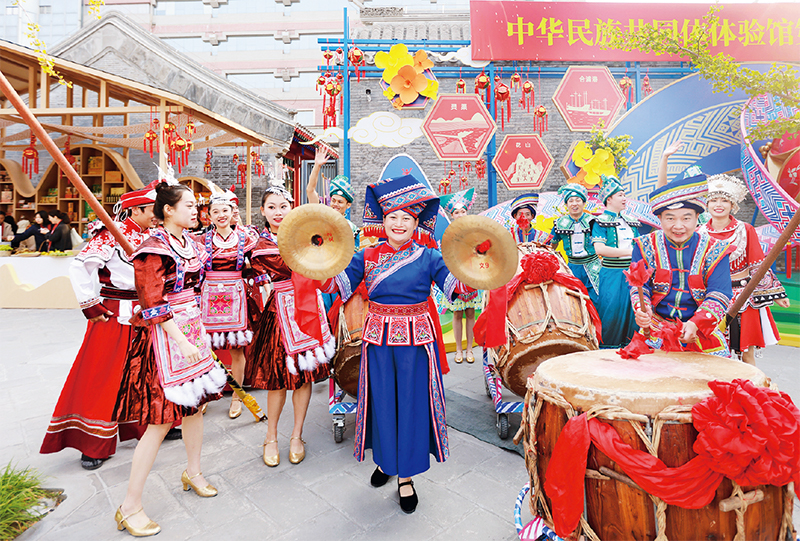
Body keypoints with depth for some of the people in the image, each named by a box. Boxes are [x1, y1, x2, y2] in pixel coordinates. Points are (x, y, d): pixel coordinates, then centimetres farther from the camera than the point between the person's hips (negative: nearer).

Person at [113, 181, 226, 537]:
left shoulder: (190, 242, 10)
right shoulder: (155, 249, -15)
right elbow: (154, 305, -18)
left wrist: (200, 330, 15)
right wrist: (183, 341, -20)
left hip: (191, 328, 8)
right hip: (165, 335, -8)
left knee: (195, 403, 16)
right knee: (161, 419, -4)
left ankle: (193, 473, 37)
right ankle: (129, 508, 13)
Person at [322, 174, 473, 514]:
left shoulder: (428, 257, -1)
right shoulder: (367, 256, 4)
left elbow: (456, 286, -9)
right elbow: (340, 285, -1)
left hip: (416, 339, -1)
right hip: (378, 338, 2)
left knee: (412, 403, 6)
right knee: (382, 401, 12)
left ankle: (405, 475, 25)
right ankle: (386, 458, 38)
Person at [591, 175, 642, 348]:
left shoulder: (630, 221, 15)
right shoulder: (601, 222, -6)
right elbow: (599, 249, -19)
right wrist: (629, 252, -17)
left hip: (632, 273, 6)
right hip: (611, 274, -6)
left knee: (631, 307, 8)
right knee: (611, 309, -3)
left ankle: (628, 342, 22)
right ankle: (606, 345, 11)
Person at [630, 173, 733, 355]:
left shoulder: (714, 250, 0)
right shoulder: (645, 246, 1)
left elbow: (719, 295, -6)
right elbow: (639, 286, -1)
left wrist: (695, 324, -23)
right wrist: (641, 310, -24)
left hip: (702, 331, 1)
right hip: (655, 329, 0)